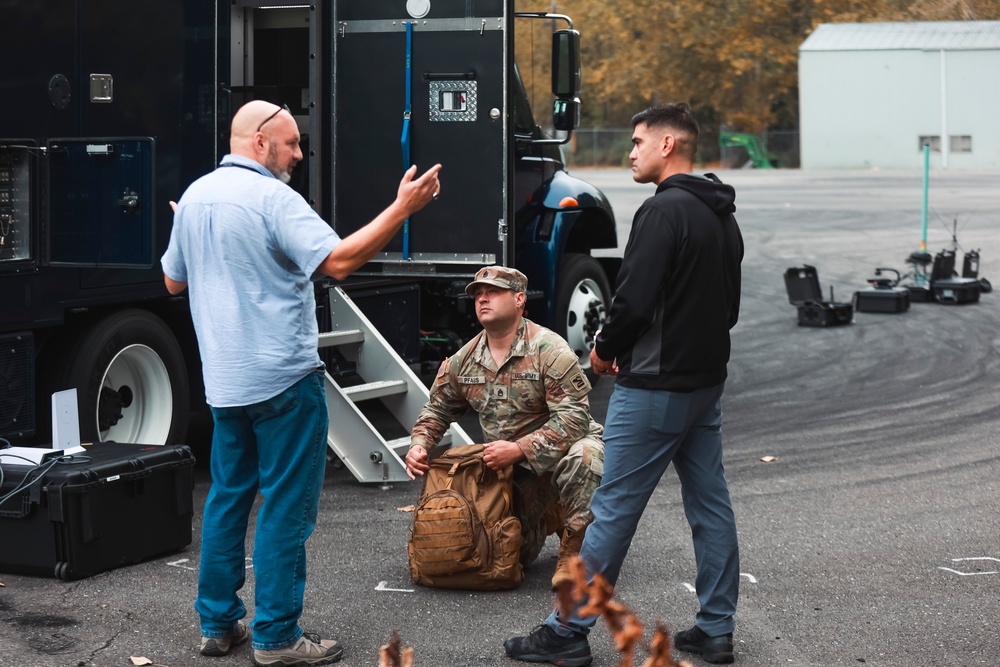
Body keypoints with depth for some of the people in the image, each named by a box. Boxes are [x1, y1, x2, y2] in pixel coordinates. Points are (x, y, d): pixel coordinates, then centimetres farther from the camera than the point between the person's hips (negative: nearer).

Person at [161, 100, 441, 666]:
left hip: (224, 380, 8)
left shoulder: (194, 197, 9)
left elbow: (174, 282, 19)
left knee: (229, 497, 16)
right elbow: (338, 260, -25)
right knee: (286, 507, -1)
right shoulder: (272, 198, -15)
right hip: (283, 376, -8)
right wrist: (403, 208, -23)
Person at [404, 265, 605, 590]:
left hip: (561, 448, -5)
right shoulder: (464, 361, 1)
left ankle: (571, 555, -21)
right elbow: (437, 409, 14)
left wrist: (519, 449, -31)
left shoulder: (549, 349, -18)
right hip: (509, 469, 5)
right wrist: (419, 445, -7)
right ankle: (548, 517, 33)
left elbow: (574, 417, -25)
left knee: (583, 456, -41)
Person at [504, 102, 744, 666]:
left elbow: (636, 298, -21)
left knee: (614, 509, -4)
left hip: (655, 387, -9)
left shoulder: (664, 210, -16)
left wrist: (605, 349, -4)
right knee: (711, 503, 10)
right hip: (706, 381, 9)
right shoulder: (723, 217, 13)